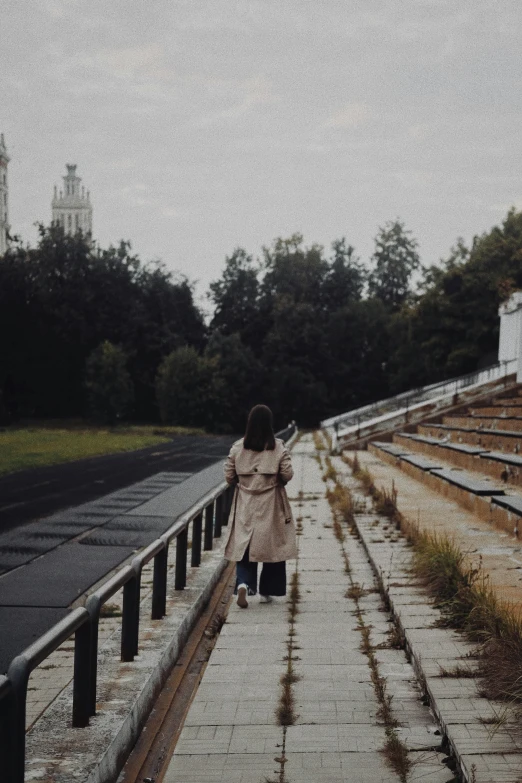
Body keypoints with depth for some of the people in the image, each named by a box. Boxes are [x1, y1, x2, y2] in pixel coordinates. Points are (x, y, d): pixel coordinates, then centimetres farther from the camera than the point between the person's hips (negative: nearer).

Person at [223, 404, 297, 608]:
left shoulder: (238, 447, -4)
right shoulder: (279, 447, -8)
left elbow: (229, 476, -1)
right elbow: (287, 474, -9)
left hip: (245, 504, 1)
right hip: (271, 504, -1)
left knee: (244, 545, 7)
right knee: (272, 546, 12)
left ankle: (243, 584, -16)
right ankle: (266, 591, 18)